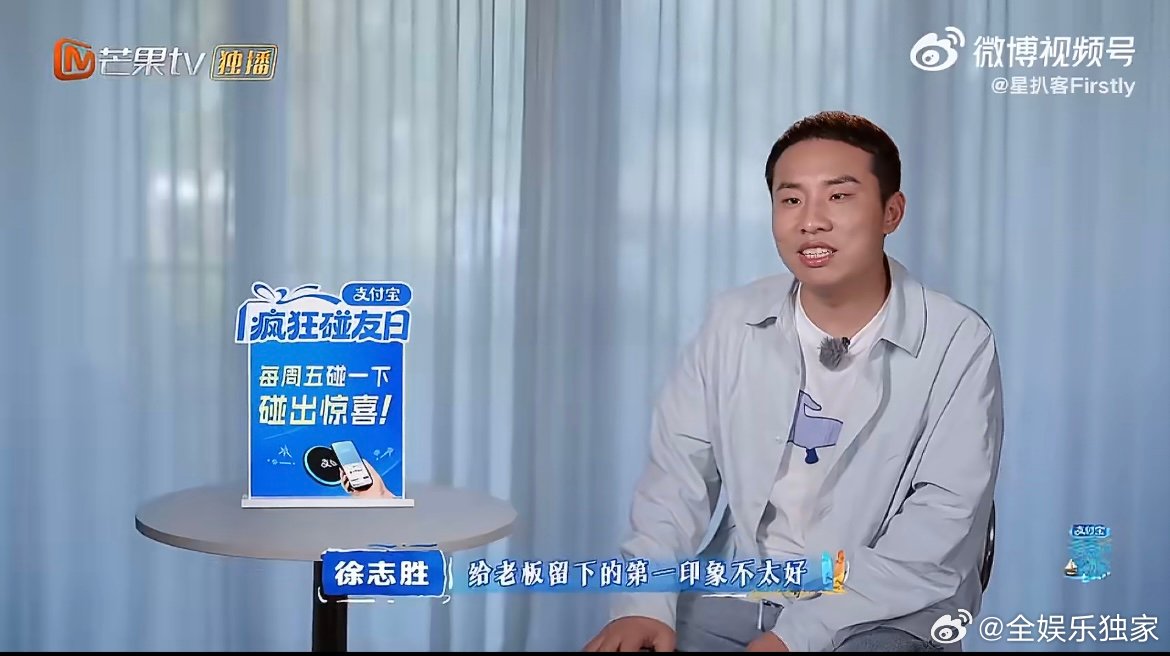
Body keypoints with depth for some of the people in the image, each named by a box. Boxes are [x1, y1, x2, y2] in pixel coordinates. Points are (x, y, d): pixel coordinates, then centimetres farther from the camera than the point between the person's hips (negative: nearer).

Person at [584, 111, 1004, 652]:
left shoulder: (958, 344, -9)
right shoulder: (731, 322, 2)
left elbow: (941, 525, -13)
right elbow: (680, 469, 2)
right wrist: (644, 601, -15)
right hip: (735, 595, 3)